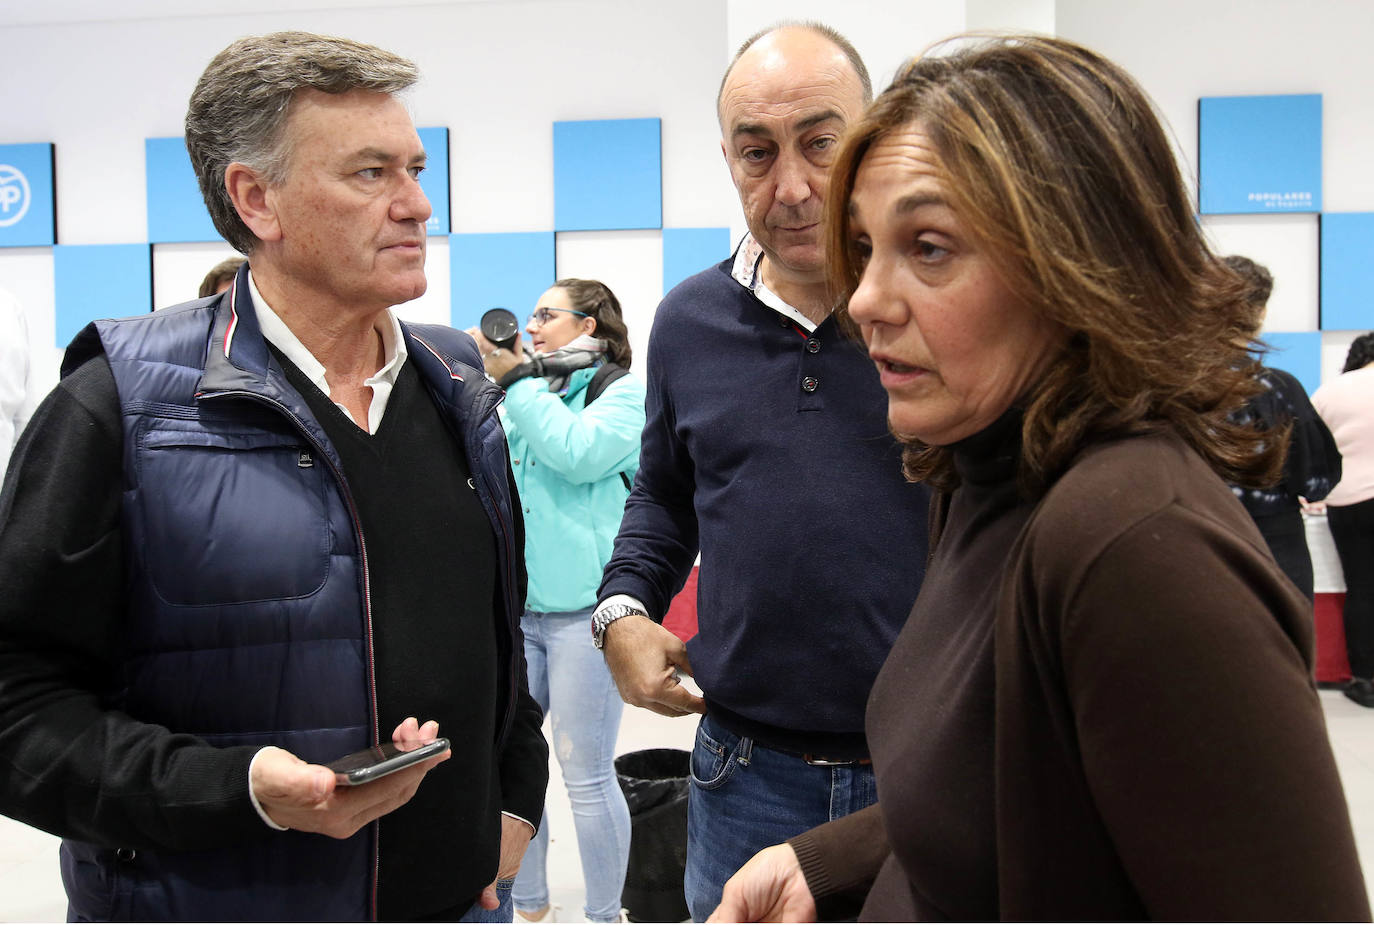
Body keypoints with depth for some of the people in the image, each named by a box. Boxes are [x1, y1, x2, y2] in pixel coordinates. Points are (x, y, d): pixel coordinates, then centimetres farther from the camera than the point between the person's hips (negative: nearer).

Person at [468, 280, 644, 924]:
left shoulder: (624, 390, 1)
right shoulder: (524, 397, 18)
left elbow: (579, 452, -17)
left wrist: (516, 379, -10)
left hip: (584, 608, -6)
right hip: (515, 606, 6)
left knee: (586, 775, -1)